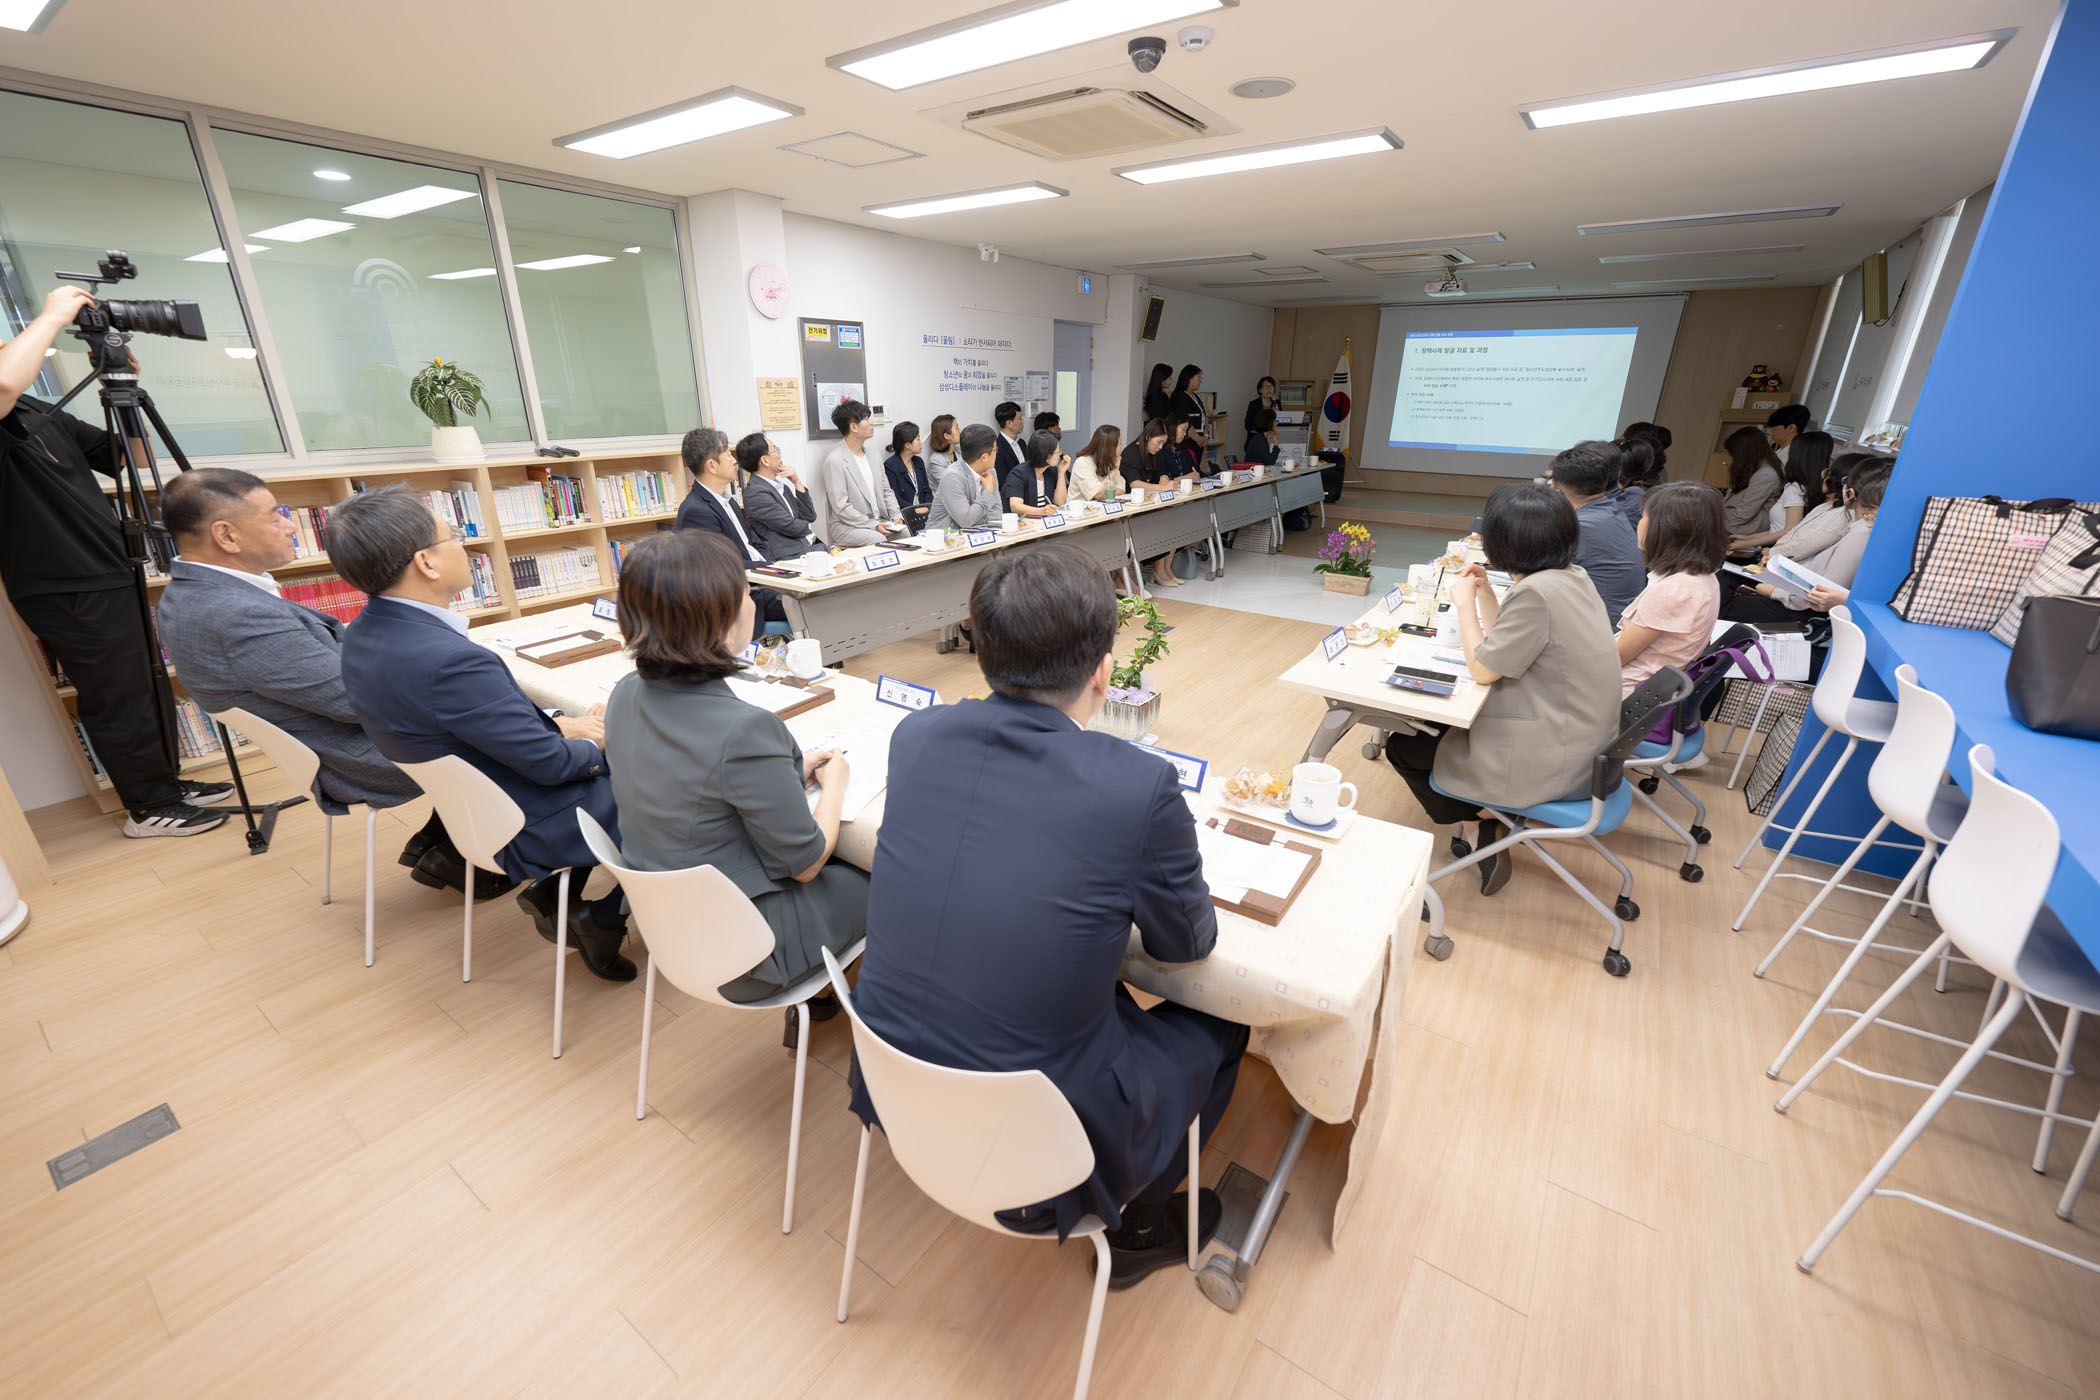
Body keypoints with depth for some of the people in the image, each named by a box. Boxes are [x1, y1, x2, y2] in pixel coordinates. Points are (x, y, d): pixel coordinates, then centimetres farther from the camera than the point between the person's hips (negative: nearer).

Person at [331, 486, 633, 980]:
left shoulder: (363, 636, -5)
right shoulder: (450, 660, -34)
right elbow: (550, 763, -24)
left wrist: (558, 723, 1)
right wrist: (593, 743, -4)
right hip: (532, 831, -8)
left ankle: (555, 892, 19)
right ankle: (600, 920, 19)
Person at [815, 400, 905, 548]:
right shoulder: (835, 460, -10)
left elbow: (886, 491, 19)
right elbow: (841, 507, -14)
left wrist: (897, 516, 1)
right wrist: (873, 525, -19)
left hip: (880, 521, 7)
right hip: (847, 526, -7)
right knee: (882, 541, -33)